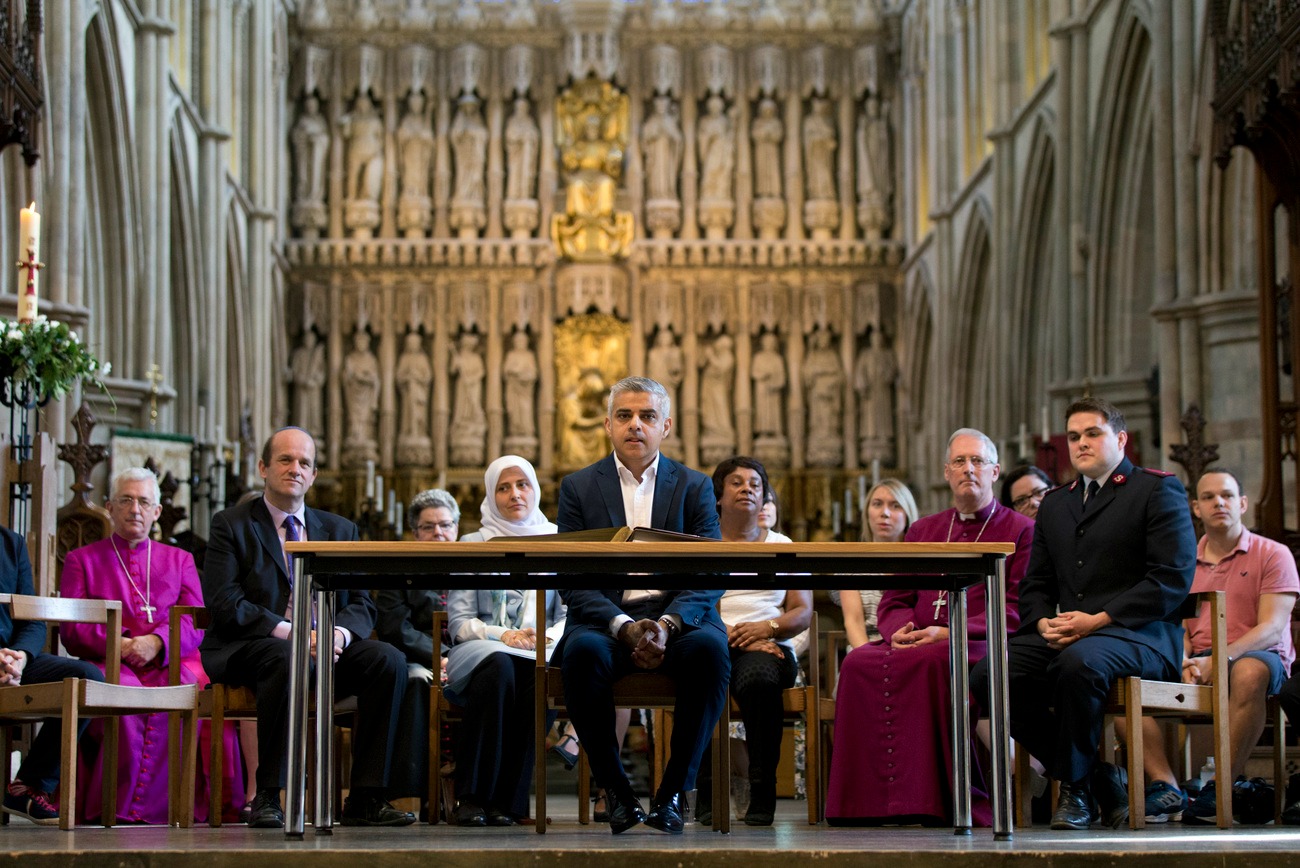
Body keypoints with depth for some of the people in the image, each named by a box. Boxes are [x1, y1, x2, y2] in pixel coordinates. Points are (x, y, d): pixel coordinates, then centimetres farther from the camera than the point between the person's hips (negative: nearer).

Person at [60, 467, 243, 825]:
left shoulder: (179, 560, 25)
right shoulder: (82, 560, 20)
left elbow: (194, 622, 9)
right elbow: (71, 629, 7)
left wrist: (156, 642, -12)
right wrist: (119, 644, -11)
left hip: (170, 664, 1)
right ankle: (108, 807, -32)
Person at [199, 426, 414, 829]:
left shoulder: (339, 530, 18)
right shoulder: (231, 524, 6)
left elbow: (362, 604, 10)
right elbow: (223, 603, -8)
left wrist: (339, 632, -14)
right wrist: (288, 631, -20)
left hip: (325, 646, 4)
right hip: (248, 648, -4)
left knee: (388, 659, -23)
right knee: (286, 659, -38)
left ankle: (365, 798, -20)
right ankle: (267, 797, -29)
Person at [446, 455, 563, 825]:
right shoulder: (473, 545, 13)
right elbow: (458, 621, 4)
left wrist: (548, 635, -14)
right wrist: (500, 635, -14)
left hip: (539, 653, 1)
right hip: (478, 651, -1)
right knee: (498, 665, -39)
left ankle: (507, 801, -32)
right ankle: (472, 797, -37)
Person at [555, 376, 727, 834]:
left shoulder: (695, 486, 11)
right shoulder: (578, 487, 10)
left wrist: (668, 624, -19)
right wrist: (624, 628, -17)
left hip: (678, 619, 0)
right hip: (605, 620, 0)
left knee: (710, 648, -34)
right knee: (583, 651, -35)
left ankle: (673, 792, -22)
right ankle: (615, 789, -19)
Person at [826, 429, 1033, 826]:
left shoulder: (1020, 531, 9)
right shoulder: (923, 530, 25)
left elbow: (1017, 610, -3)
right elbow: (894, 601, 20)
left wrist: (948, 633, -16)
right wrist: (899, 630, -6)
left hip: (983, 645, -4)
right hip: (916, 642, 5)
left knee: (929, 662, -38)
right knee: (860, 663, -28)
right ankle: (870, 801, -29)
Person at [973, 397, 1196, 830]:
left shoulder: (1158, 490, 4)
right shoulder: (1055, 503, 25)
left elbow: (1173, 579, -8)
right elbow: (1035, 583, 22)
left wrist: (1099, 620, -17)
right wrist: (1043, 622, -3)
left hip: (1140, 636, -6)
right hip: (1064, 635, 6)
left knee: (1077, 663, -39)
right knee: (987, 676, -20)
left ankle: (1076, 787, -17)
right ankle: (1097, 775, -9)